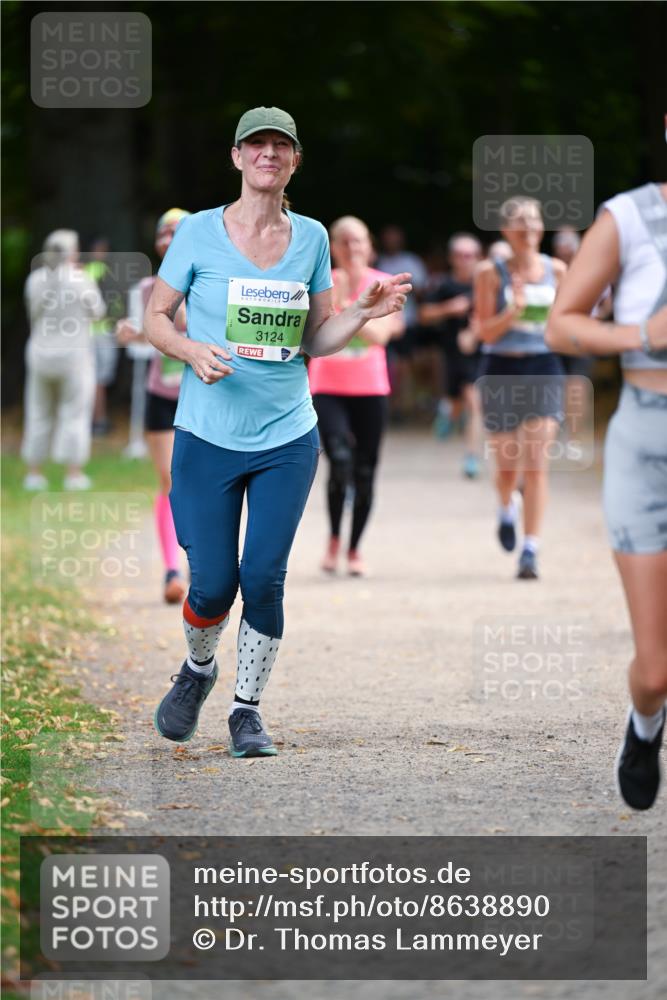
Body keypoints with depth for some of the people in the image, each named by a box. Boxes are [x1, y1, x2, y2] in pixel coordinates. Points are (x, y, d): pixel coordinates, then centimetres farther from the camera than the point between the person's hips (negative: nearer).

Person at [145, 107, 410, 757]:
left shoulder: (311, 238, 6)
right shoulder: (199, 233, -2)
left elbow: (314, 340, 12)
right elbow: (155, 318, 4)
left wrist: (363, 312, -5)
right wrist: (192, 351, -16)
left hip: (287, 439, 2)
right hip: (208, 437, -2)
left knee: (263, 577, -6)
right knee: (213, 583, -3)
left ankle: (247, 708, 11)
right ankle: (197, 669, 29)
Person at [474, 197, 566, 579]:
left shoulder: (556, 270, 5)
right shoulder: (491, 272, -2)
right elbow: (486, 332, -6)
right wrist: (514, 309, -22)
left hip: (544, 369, 1)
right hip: (502, 371, -1)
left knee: (537, 464, -10)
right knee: (507, 464, 7)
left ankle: (531, 551, -8)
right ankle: (507, 508, 43)